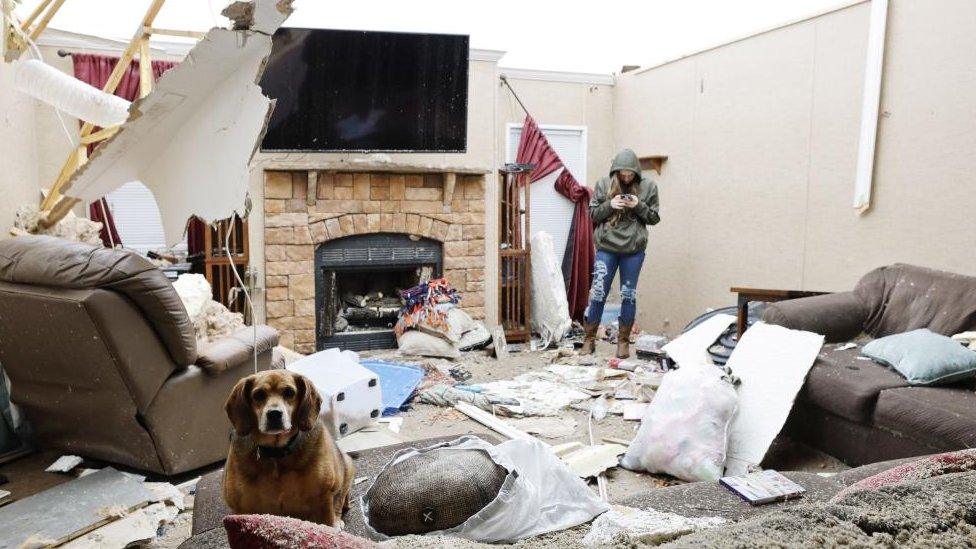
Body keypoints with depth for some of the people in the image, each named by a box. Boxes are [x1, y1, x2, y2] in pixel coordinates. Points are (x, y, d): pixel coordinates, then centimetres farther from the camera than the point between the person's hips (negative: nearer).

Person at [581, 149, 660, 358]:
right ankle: (590, 339, 16)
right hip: (606, 248, 0)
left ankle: (624, 341, 19)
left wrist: (638, 206, -13)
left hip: (634, 250, 0)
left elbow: (654, 218, 4)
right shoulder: (603, 185, 1)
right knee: (598, 293, 2)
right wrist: (610, 205, -14)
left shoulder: (647, 187, 0)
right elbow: (593, 214, 4)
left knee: (628, 295, 7)